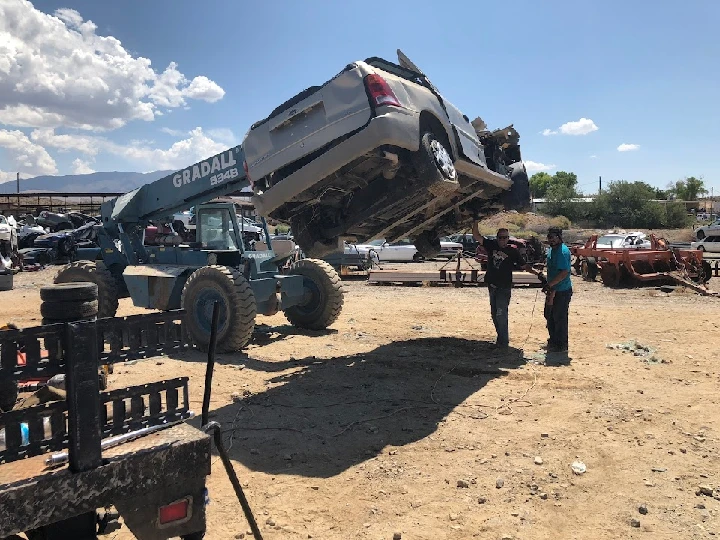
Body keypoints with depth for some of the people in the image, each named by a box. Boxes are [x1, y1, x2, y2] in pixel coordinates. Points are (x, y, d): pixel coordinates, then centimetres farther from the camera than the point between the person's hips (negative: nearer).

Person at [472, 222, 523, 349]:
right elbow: (476, 236, -3)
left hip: (504, 287, -5)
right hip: (492, 286, 5)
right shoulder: (492, 245, 2)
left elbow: (522, 266, 4)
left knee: (501, 314, -10)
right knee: (494, 314, 14)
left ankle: (503, 341, 0)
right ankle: (501, 337, 28)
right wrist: (475, 223, -12)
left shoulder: (513, 251, -6)